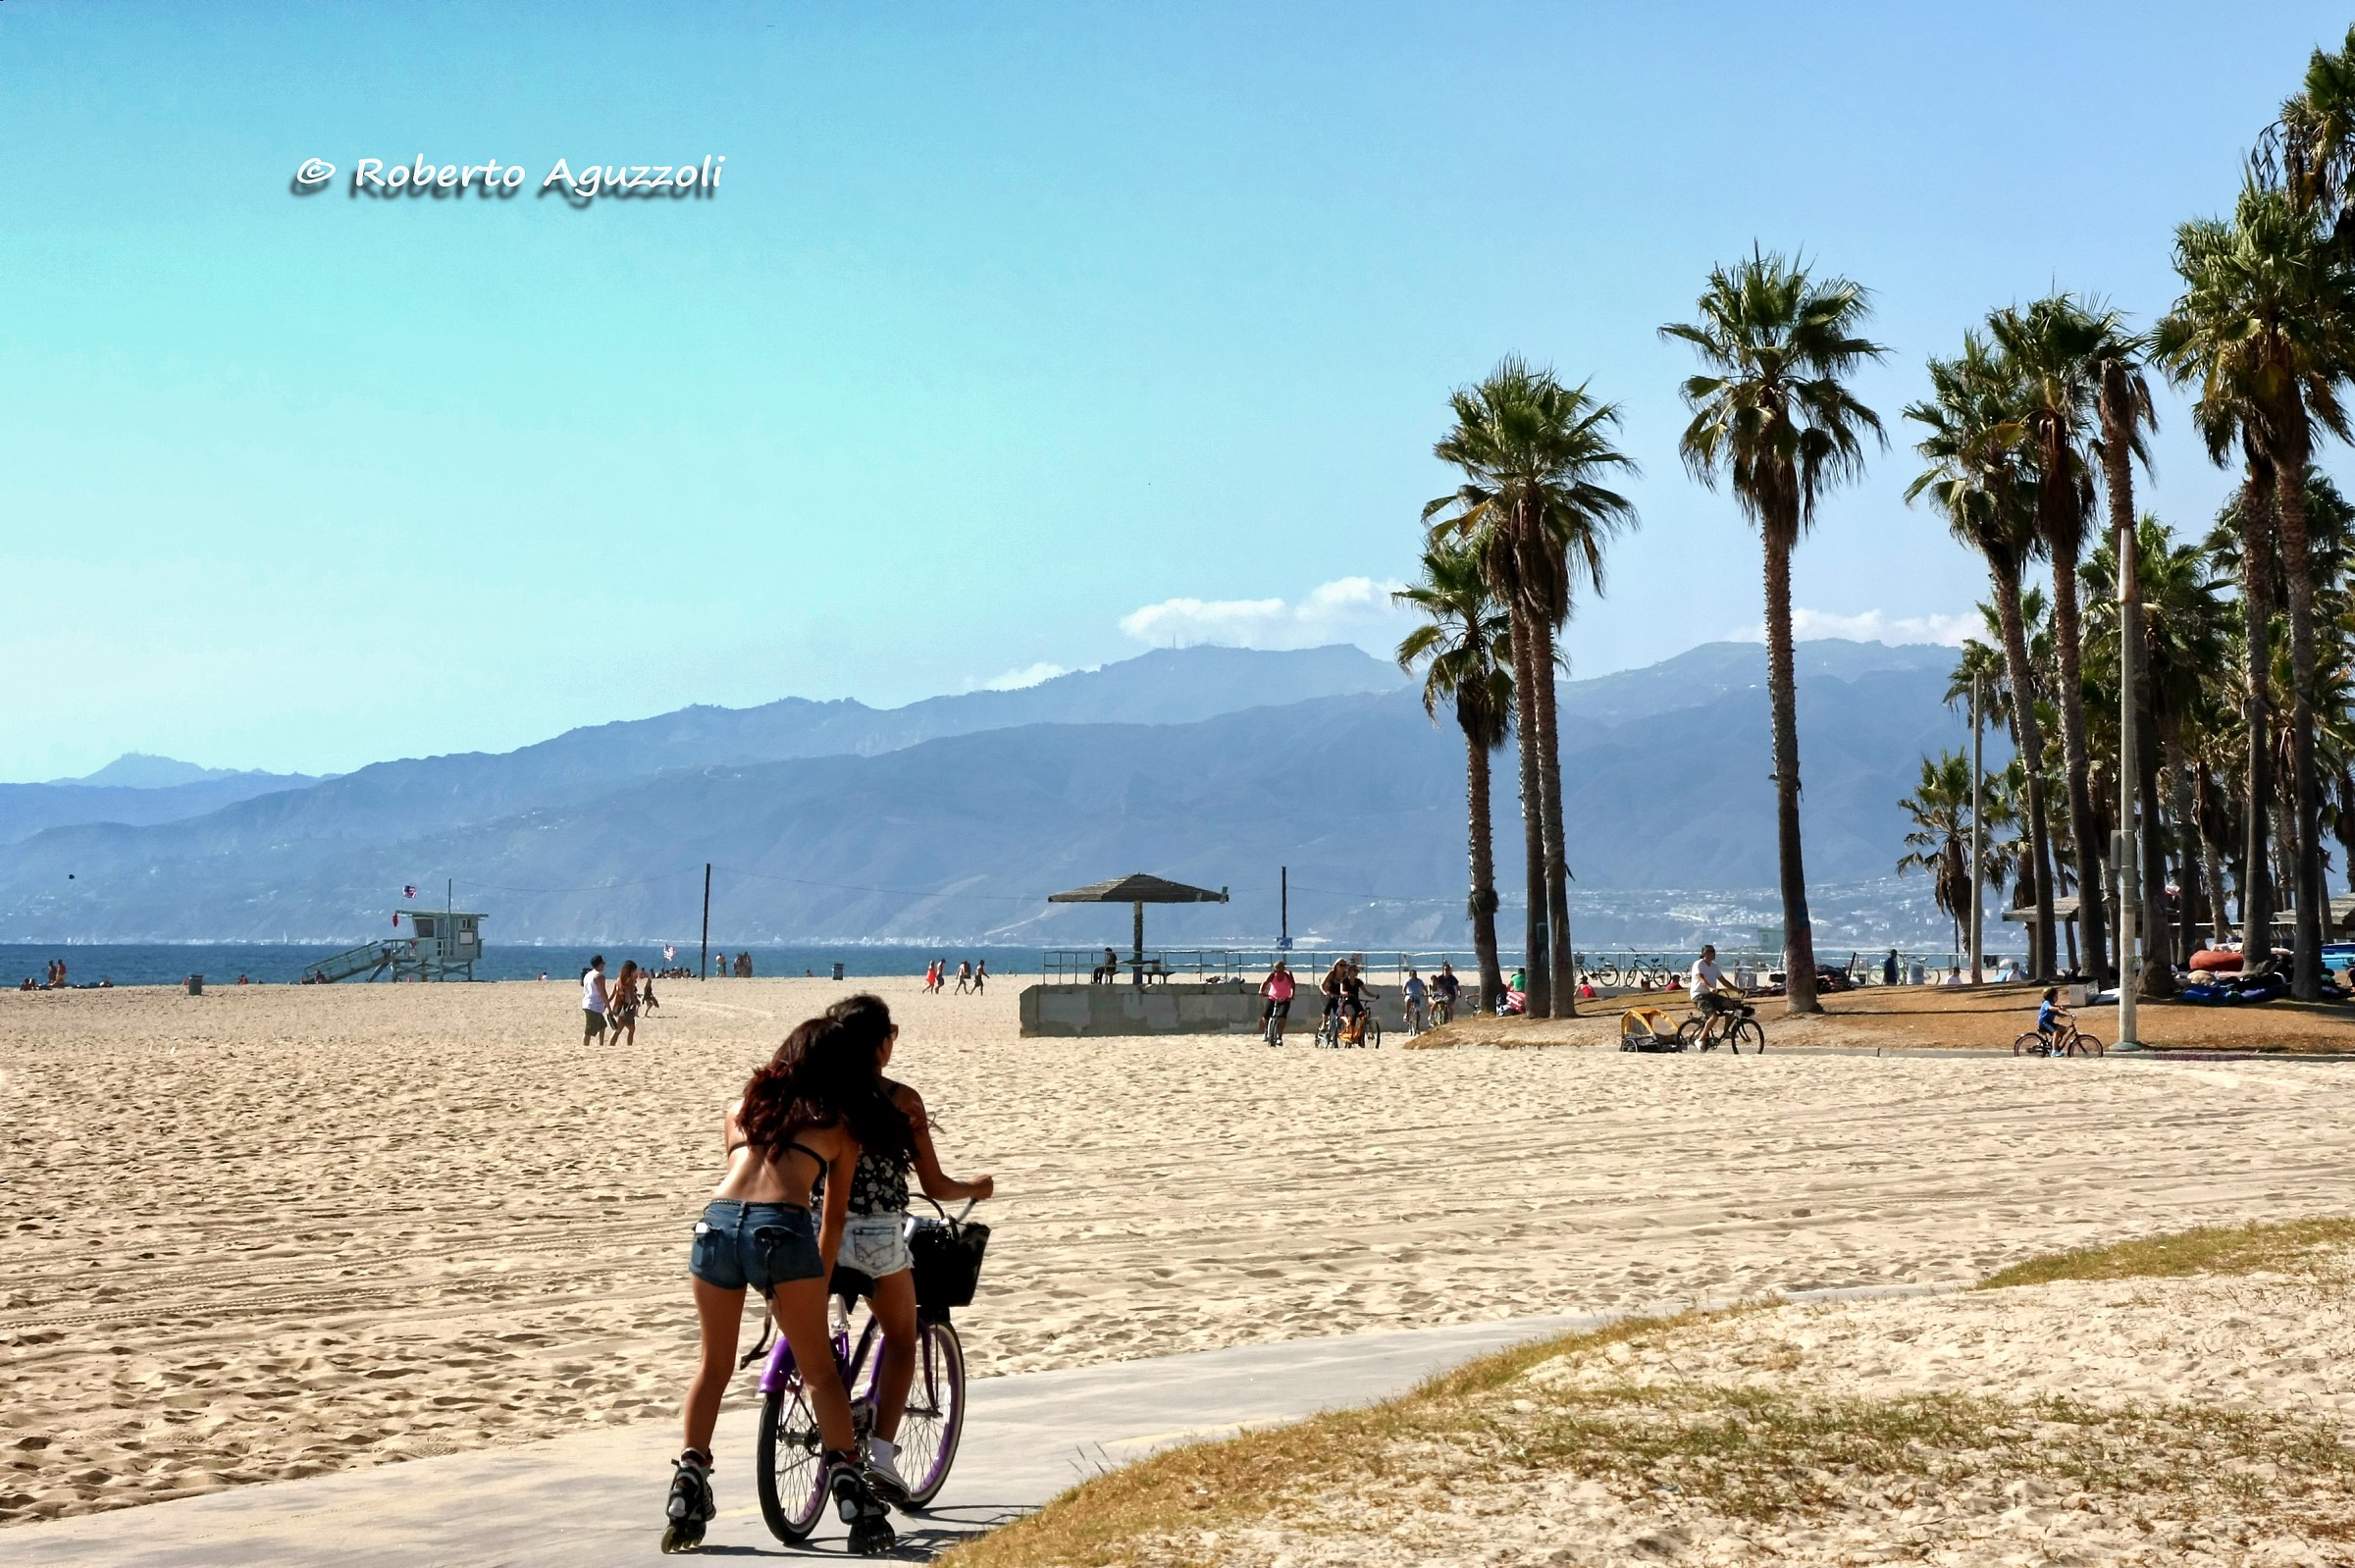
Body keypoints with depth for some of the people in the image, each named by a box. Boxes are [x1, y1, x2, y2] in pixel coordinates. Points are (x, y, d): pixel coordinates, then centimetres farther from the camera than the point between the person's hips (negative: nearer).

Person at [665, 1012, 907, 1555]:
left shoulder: (744, 1104, 28)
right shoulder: (842, 1124, 20)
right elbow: (833, 1218, 22)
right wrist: (818, 1283, 32)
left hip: (717, 1221, 3)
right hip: (782, 1229, -2)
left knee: (714, 1365, 21)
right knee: (820, 1371, 10)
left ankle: (687, 1494, 18)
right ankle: (857, 1505, 6)